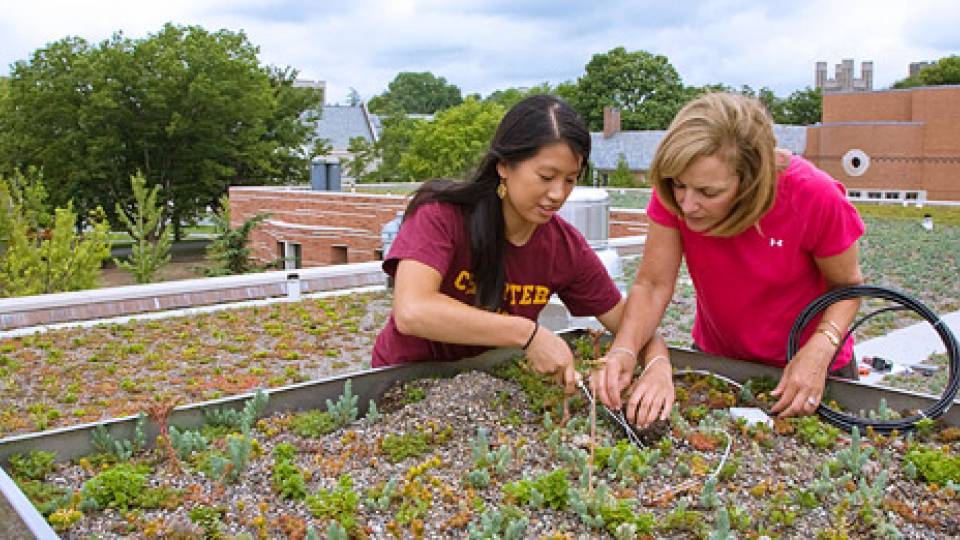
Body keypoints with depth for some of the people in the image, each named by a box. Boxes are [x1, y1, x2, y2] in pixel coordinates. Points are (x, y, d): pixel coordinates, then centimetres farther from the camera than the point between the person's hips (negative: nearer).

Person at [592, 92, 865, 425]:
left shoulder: (814, 196, -30)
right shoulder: (674, 192, -24)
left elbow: (847, 285, -14)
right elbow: (652, 285, -21)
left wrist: (819, 350, -31)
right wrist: (624, 350, -39)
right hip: (717, 357, 2)